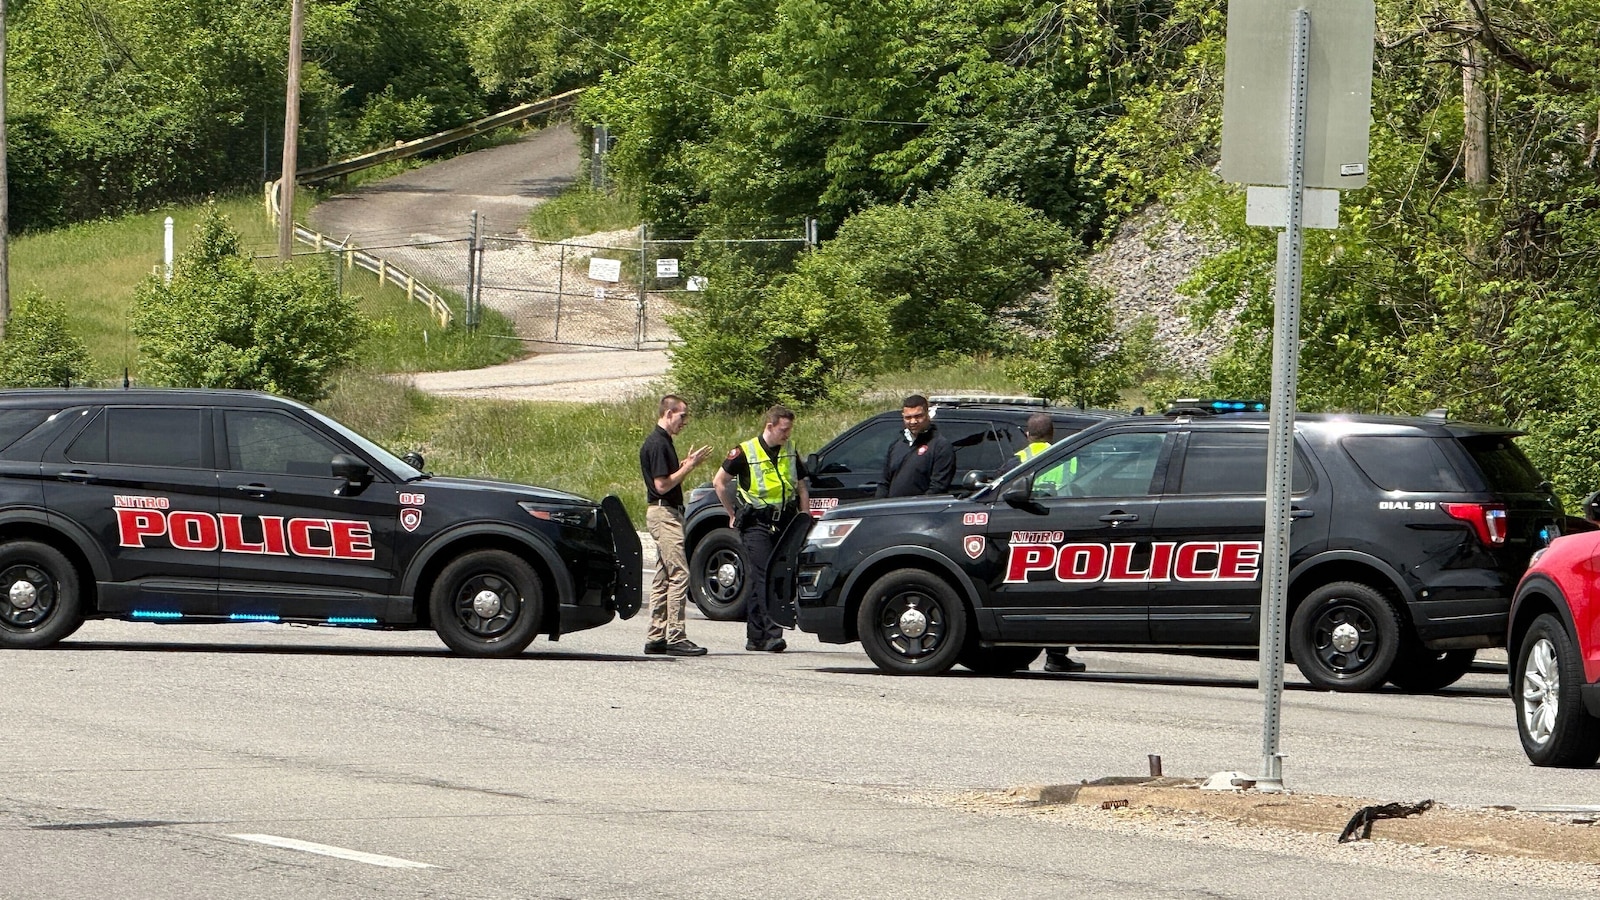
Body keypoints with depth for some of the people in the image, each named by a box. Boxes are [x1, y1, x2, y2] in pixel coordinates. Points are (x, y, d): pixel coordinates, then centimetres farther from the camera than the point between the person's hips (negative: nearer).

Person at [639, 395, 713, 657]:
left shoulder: (663, 442, 17)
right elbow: (662, 485, -20)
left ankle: (656, 637, 13)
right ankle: (675, 637, -16)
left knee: (663, 577, 11)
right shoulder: (657, 444, -15)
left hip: (666, 514, 11)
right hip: (664, 514, -11)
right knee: (679, 574, -13)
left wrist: (687, 465, 10)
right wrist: (688, 467, -13)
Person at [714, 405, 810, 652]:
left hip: (784, 523, 5)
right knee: (763, 578, -14)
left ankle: (755, 636, 14)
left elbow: (801, 488, 19)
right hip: (756, 525, -5)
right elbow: (719, 482, 4)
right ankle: (772, 634, -21)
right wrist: (733, 514, 7)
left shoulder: (790, 452, 11)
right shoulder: (745, 453, -5)